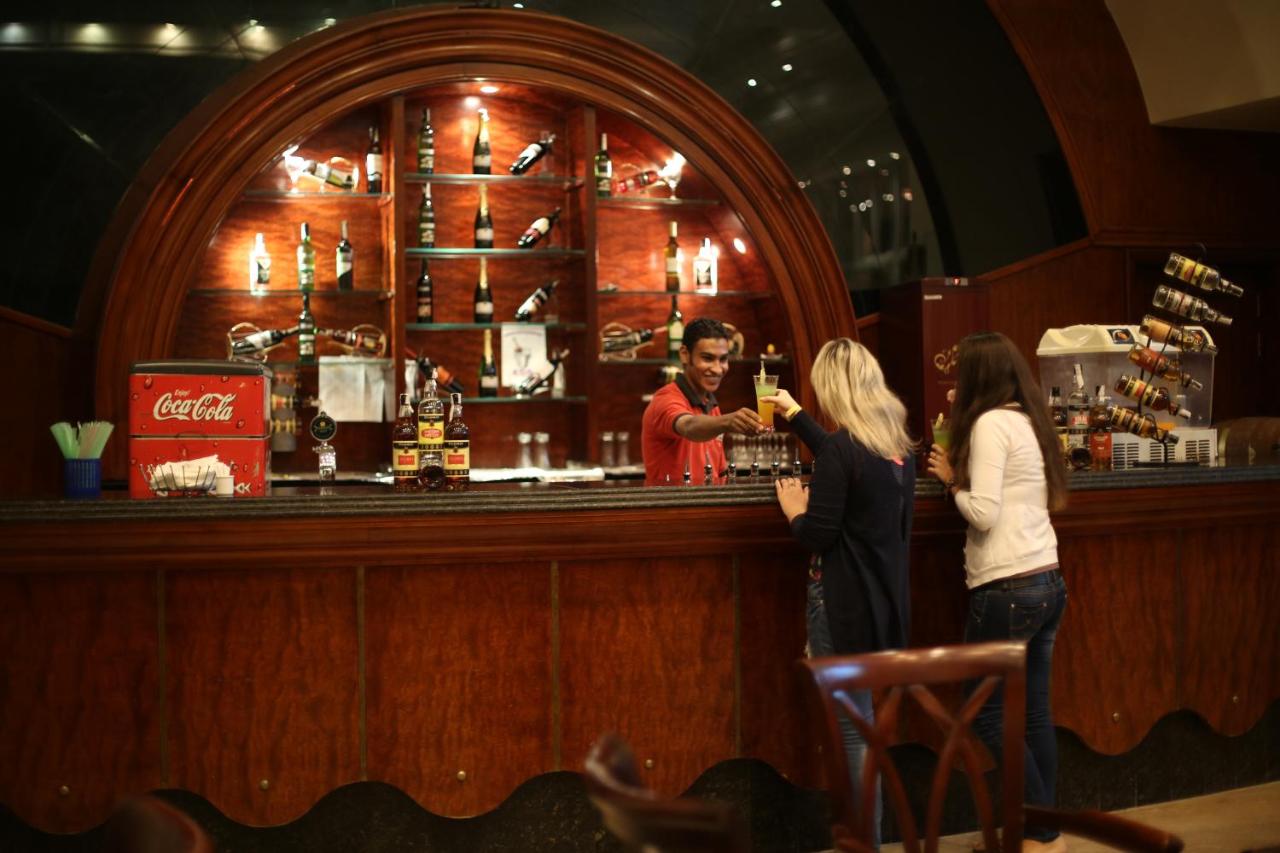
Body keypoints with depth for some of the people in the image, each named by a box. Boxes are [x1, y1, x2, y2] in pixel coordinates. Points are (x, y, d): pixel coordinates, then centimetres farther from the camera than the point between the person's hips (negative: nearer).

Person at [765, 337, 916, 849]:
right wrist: (794, 415, 39)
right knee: (860, 724, 17)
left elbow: (817, 535, -19)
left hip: (843, 605, -8)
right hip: (882, 599, 8)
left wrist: (793, 509, 2)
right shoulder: (897, 443, 8)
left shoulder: (842, 445, -17)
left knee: (853, 729, -1)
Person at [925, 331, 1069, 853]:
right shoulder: (1029, 420, 13)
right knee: (1034, 714, 12)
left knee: (987, 715, 3)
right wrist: (962, 476, 10)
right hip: (1048, 583, 9)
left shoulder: (990, 422, -12)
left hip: (1008, 590, -8)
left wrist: (952, 481, -2)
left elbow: (983, 513, -18)